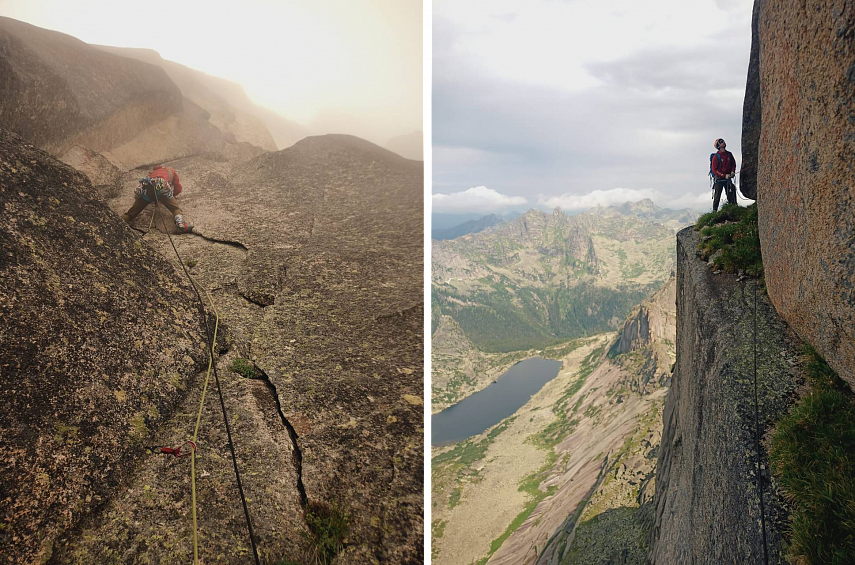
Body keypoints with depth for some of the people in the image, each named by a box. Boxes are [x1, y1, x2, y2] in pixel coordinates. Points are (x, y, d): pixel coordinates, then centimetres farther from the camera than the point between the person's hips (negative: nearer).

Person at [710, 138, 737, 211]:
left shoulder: (729, 154, 3)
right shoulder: (716, 157, -10)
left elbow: (733, 164, 15)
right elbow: (714, 169, -13)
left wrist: (732, 171, -3)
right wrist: (724, 175, -18)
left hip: (728, 178, 4)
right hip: (719, 179, -4)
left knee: (730, 194, 3)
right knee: (717, 195, 0)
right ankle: (714, 210, 8)